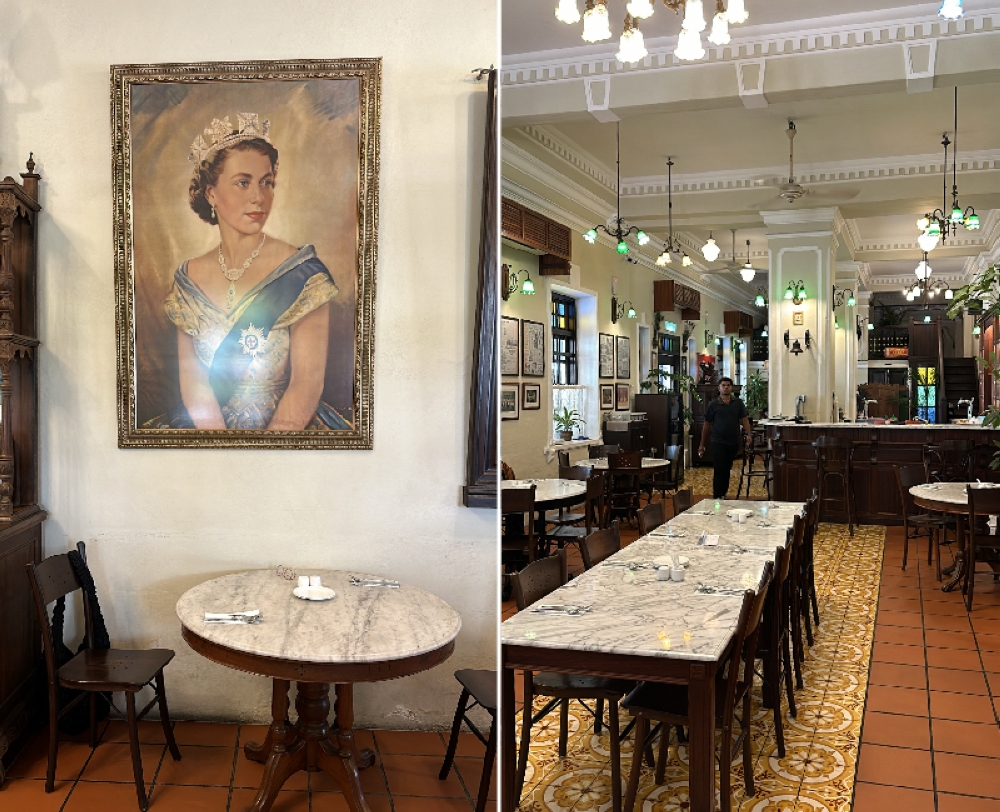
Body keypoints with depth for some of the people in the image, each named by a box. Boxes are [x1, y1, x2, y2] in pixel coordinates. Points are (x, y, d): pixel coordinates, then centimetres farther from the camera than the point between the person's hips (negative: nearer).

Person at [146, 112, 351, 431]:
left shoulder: (303, 273, -6)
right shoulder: (188, 277, 6)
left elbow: (307, 385, -10)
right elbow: (190, 372, -1)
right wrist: (218, 439, -16)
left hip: (288, 425, -3)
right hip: (203, 422, 3)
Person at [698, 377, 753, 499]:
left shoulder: (738, 403, 7)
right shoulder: (713, 405, 1)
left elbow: (744, 419, 2)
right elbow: (707, 425, 4)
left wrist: (749, 434, -15)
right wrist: (702, 444, 4)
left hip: (733, 443, 3)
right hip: (718, 443, -3)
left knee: (727, 470, 14)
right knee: (720, 471, -6)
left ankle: (723, 493, 26)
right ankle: (717, 498, -4)